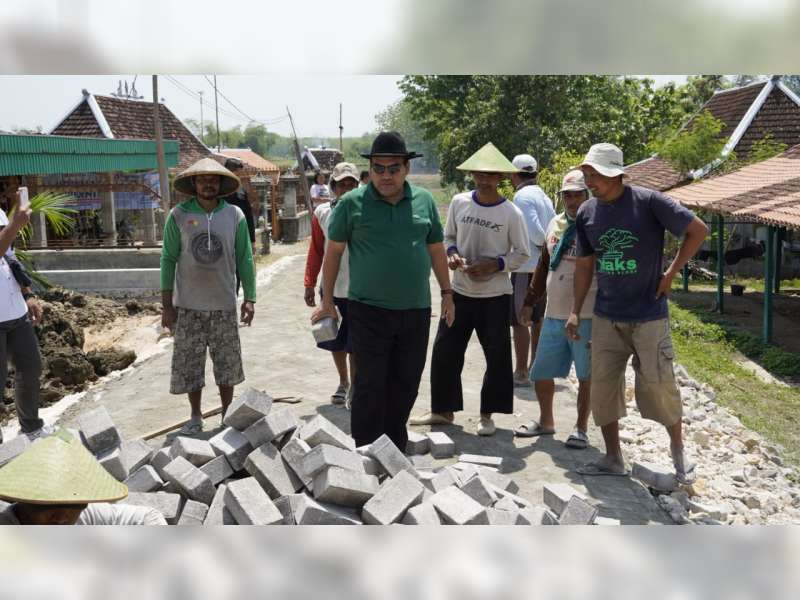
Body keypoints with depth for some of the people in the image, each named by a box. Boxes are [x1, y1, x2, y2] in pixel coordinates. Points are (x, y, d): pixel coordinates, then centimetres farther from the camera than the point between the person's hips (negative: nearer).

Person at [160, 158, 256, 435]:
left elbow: (244, 259, 4)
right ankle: (196, 418, 25)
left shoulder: (235, 215, -1)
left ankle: (227, 415, 27)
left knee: (227, 364, 10)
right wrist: (167, 304, -3)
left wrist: (249, 298, 0)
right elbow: (168, 260, -1)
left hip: (224, 306, 1)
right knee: (190, 364, 8)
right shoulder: (179, 215, -4)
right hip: (188, 307, 0)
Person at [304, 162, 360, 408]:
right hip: (331, 289, 3)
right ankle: (343, 383, 36)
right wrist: (310, 284, 7)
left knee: (355, 345, 2)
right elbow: (316, 251, 7)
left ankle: (355, 388, 19)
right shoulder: (322, 213, 1)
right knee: (335, 342, 15)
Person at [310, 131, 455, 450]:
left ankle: (395, 451, 26)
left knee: (405, 386, 11)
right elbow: (333, 252, 3)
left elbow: (436, 250, 16)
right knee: (370, 386, -1)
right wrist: (327, 301, 2)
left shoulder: (424, 201, 7)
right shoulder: (352, 203, -2)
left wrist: (447, 293, 16)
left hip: (416, 311, 4)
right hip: (369, 311, -3)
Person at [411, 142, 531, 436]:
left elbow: (522, 254, -3)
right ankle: (443, 409, 23)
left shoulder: (511, 213, -9)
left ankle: (487, 415, 21)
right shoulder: (459, 202, 0)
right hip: (460, 291, 3)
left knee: (497, 356, 5)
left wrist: (495, 265, -18)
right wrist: (452, 254, -9)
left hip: (495, 296, -3)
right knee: (445, 351, 6)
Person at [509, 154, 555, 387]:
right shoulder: (544, 196, 13)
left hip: (526, 267, -8)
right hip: (543, 267, 8)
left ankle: (521, 373, 2)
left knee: (520, 321, -1)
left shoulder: (522, 196, -13)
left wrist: (545, 246, -5)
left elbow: (534, 230, -21)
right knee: (536, 319, 16)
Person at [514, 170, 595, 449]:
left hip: (587, 318, -6)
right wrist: (530, 301, 18)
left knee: (586, 376, 7)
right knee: (541, 372, 13)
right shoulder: (555, 224, 11)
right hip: (553, 316, 6)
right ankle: (546, 421, 33)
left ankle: (581, 428, 23)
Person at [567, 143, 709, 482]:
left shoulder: (649, 202, -13)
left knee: (658, 386, 1)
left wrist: (671, 273, -8)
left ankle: (678, 450, 25)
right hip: (606, 318, 4)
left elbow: (698, 230, -6)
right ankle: (613, 459, 18)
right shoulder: (586, 213, 1)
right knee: (602, 387, 4)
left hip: (649, 316, -4)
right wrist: (575, 312, 7)